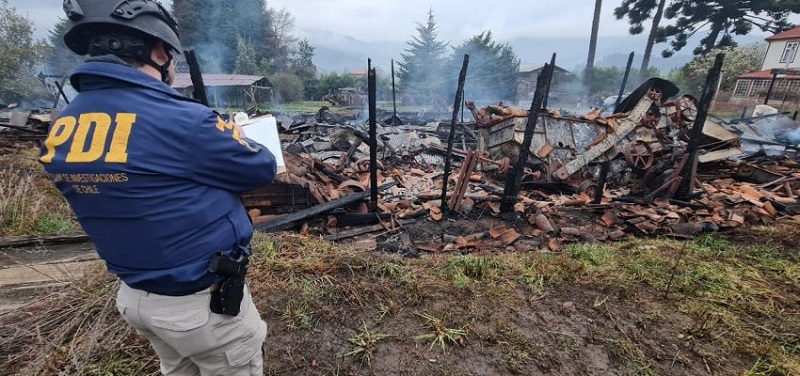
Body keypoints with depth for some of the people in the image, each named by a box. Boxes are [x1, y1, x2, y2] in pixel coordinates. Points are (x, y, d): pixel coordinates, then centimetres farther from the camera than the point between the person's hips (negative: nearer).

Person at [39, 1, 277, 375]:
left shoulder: (60, 130, -2)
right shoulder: (179, 120, -27)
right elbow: (262, 169, -13)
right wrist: (232, 137, 6)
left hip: (135, 296, 8)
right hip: (202, 302, -7)